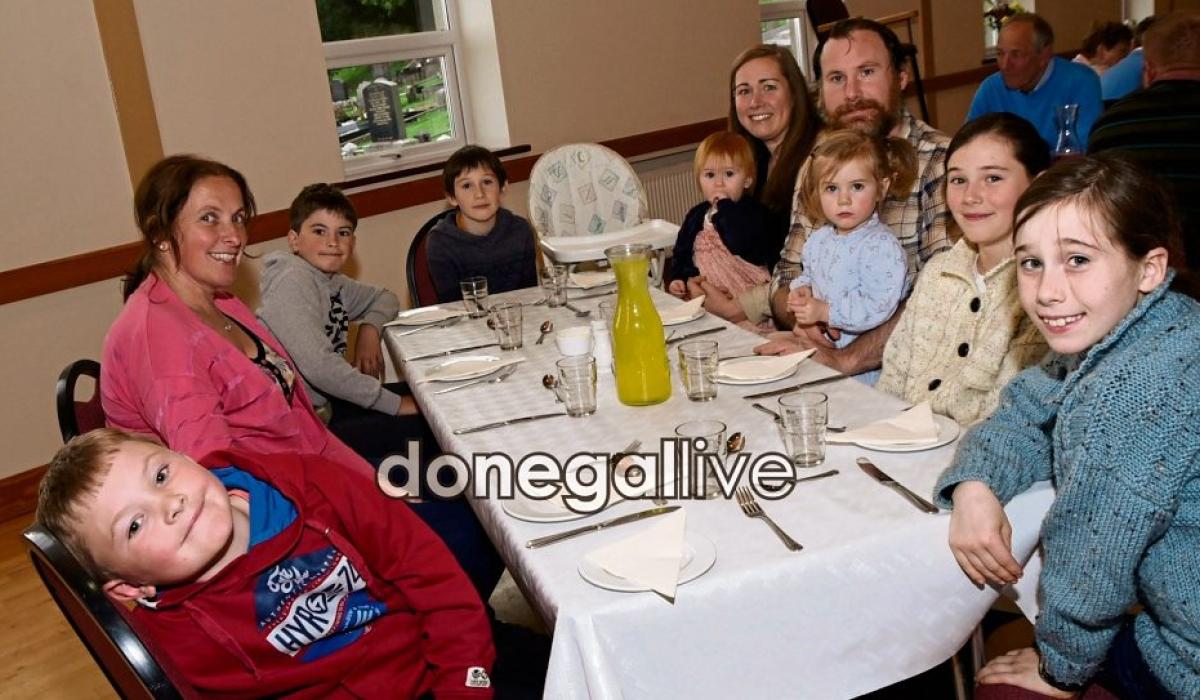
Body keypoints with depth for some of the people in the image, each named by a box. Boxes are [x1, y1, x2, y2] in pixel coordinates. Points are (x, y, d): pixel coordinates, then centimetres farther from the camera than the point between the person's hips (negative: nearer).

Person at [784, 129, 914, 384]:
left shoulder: (881, 246, -15)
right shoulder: (819, 239, 10)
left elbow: (879, 307, -22)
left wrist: (825, 311, -23)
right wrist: (801, 289, 6)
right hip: (821, 348, 7)